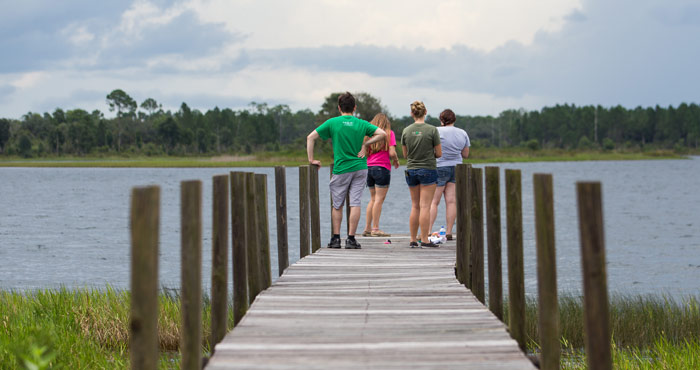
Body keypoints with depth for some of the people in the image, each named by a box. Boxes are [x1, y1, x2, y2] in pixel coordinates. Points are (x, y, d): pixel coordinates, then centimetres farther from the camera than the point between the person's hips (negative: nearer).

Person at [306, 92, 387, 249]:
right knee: (355, 204, 0)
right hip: (360, 168, 1)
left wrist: (311, 159, 2)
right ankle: (351, 239, -3)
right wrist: (365, 144, 1)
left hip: (341, 169, -1)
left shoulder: (332, 123, -2)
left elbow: (310, 137, -3)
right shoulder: (362, 124, 1)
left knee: (337, 205, 11)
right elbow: (382, 134, -1)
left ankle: (336, 238, 11)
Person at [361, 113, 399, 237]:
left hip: (369, 167, 5)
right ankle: (375, 229, -10)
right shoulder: (389, 133, -2)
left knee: (373, 199, 13)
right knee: (379, 199, -6)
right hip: (382, 168, -5)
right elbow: (392, 153, -11)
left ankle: (367, 228, 11)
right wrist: (396, 161, 8)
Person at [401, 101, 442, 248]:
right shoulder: (432, 130, -10)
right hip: (428, 169, -4)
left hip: (411, 170, 4)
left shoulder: (406, 131, 0)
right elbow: (439, 153, -6)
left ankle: (413, 240, 11)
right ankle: (424, 239, -2)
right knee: (425, 206, -2)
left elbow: (405, 154, 9)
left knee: (415, 206, 11)